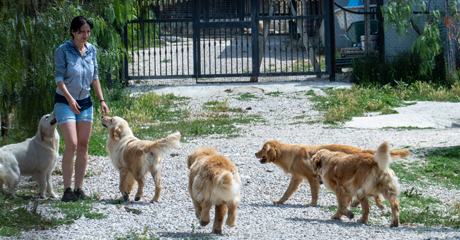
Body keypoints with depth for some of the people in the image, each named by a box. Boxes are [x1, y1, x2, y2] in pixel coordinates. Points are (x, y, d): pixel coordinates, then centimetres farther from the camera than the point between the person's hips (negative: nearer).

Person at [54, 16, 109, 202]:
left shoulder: (91, 50, 6)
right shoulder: (63, 51, -10)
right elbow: (59, 78, -13)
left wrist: (102, 100, 8)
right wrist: (70, 99, -25)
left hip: (85, 102, 5)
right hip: (64, 102, -5)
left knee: (83, 146, 1)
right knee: (72, 145, -15)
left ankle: (79, 188, 8)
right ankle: (67, 190, -9)